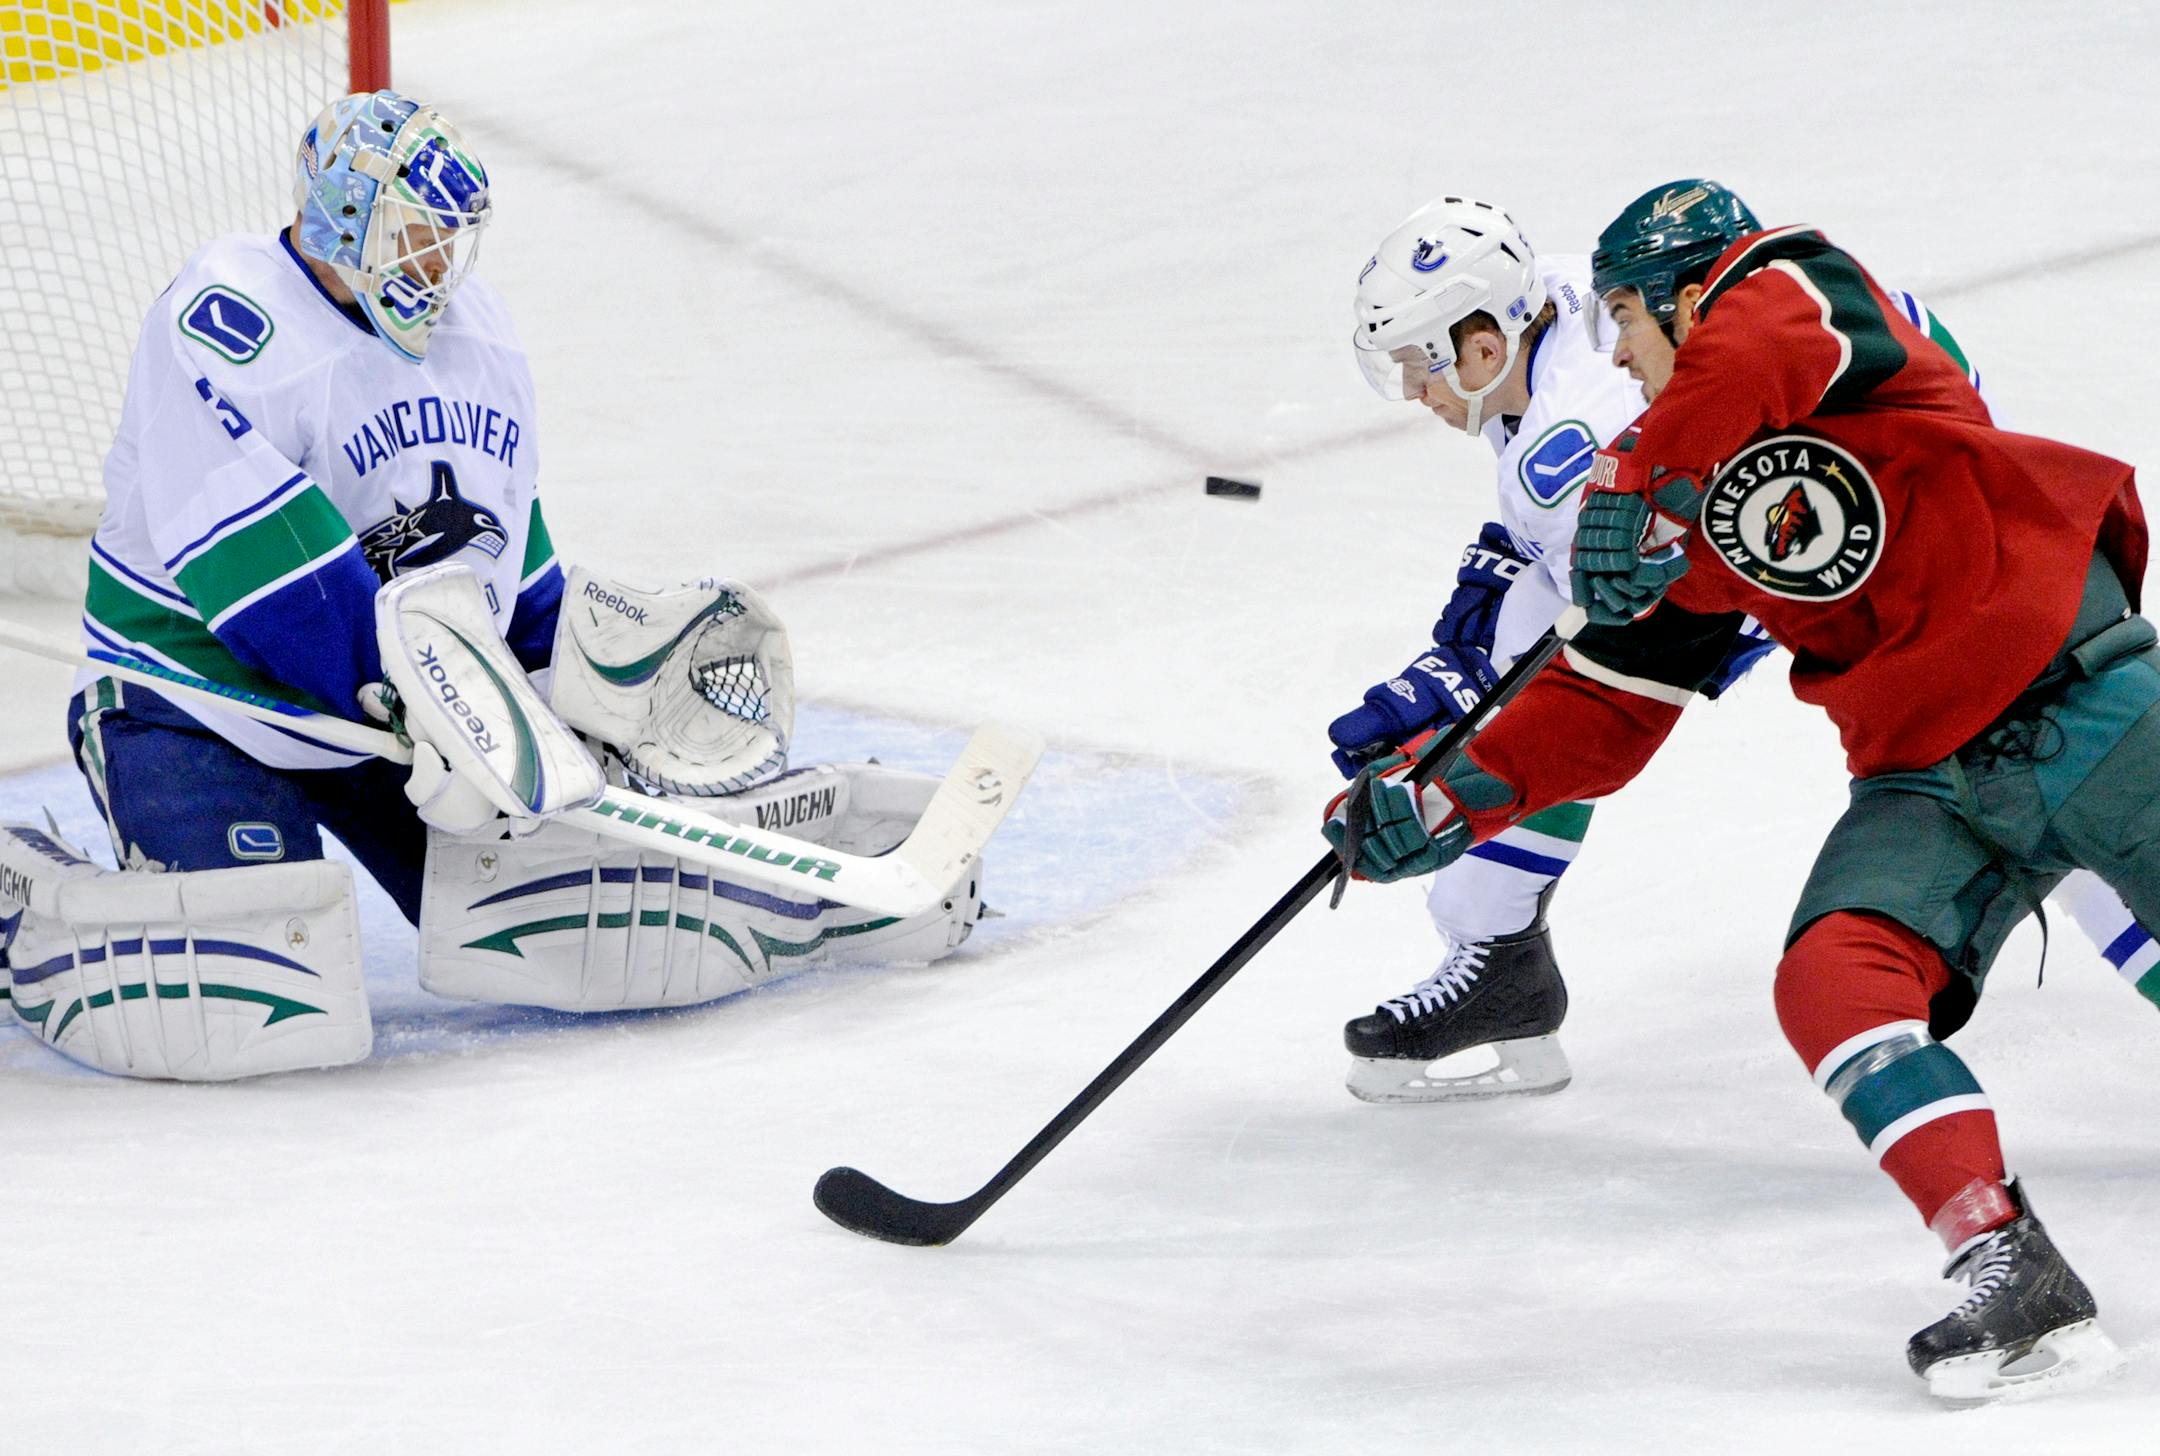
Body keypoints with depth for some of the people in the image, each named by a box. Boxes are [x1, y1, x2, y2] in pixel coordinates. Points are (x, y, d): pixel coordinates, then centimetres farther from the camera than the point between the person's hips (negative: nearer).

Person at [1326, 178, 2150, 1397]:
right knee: (1834, 984, -17)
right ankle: (2010, 1270, -25)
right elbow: (1609, 704, 17)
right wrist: (1451, 804, 7)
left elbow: (1768, 349, -27)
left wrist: (1644, 490, -29)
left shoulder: (1788, 283, -1)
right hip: (1929, 779, 7)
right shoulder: (1686, 534, 18)